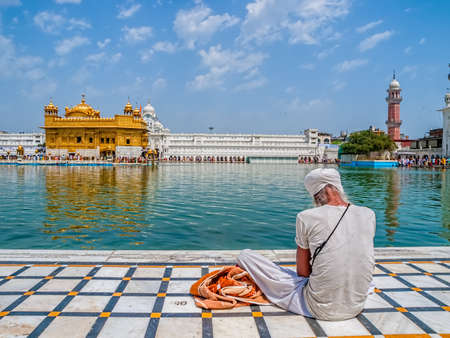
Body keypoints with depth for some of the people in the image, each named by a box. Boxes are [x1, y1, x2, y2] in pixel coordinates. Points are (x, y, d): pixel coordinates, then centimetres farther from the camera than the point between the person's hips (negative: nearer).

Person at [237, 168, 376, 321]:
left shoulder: (307, 217, -12)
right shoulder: (369, 215, -2)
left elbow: (302, 272, -5)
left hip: (320, 308, -5)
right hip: (357, 307, 5)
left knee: (245, 255, 5)